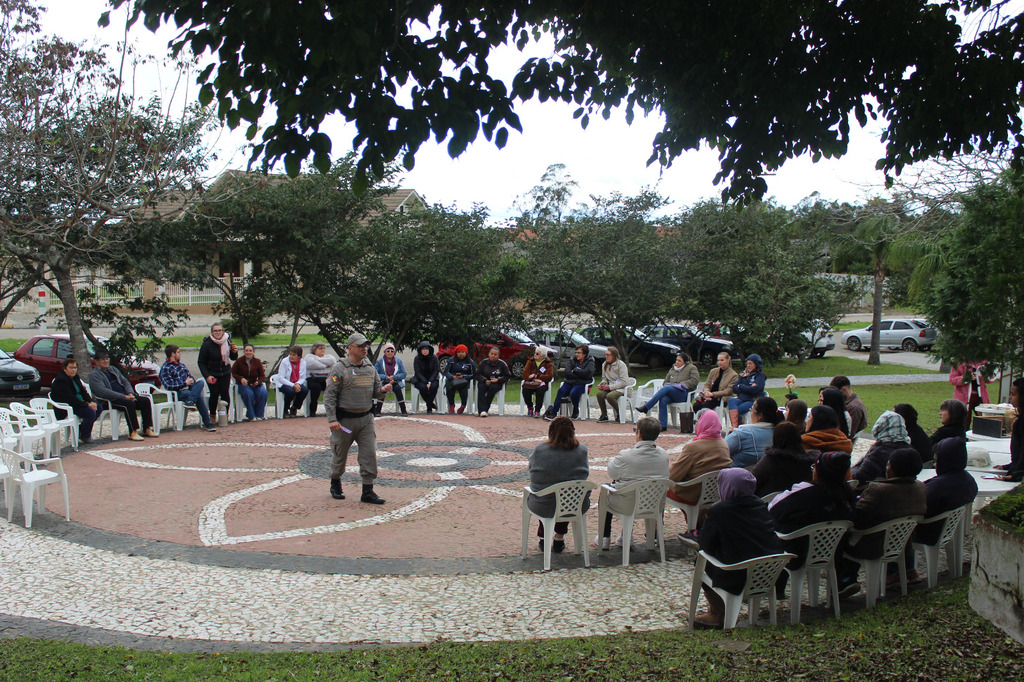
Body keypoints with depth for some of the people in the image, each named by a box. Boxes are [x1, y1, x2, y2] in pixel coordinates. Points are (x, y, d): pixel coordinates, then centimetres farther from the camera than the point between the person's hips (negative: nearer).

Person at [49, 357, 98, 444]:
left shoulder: (75, 377, 12)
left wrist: (91, 402, -8)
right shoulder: (60, 380, -18)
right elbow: (70, 398, -25)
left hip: (77, 404, 10)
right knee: (91, 412, -26)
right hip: (65, 409, -10)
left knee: (98, 408, 2)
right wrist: (87, 404, -25)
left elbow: (83, 392, 11)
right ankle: (85, 436, -6)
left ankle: (81, 431, 9)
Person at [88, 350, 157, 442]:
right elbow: (103, 391, -15)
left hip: (126, 396, 7)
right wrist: (124, 397, -21)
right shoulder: (94, 375, -1)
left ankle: (147, 429, -11)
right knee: (129, 403, -35)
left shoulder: (113, 369, 24)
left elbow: (125, 382, 22)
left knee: (146, 400, -13)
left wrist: (130, 394, -2)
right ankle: (132, 433, -33)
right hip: (110, 401, -7)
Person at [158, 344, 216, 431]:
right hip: (178, 393, -7)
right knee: (199, 396, -32)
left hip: (188, 388, 7)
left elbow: (189, 376, 28)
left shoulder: (181, 365, 26)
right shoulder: (165, 368, -2)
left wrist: (192, 380, 1)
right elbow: (168, 386, -13)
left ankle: (190, 401, -46)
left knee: (200, 382, -27)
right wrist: (185, 383, -13)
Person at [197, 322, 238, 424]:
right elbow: (201, 362, -7)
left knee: (225, 393, -9)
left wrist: (234, 352, -13)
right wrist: (207, 376, -16)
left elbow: (233, 358, 10)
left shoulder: (227, 341, -1)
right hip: (212, 374, -3)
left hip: (225, 373, 3)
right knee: (214, 394, -10)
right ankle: (212, 415, 7)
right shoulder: (206, 344, -13)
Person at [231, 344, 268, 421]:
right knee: (249, 393, -35)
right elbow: (233, 373, 2)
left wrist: (258, 382, -17)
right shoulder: (239, 361, -3)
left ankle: (258, 415, -13)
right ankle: (251, 416, -19)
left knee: (263, 392, -28)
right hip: (243, 384, -2)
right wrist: (241, 379, -17)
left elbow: (262, 376, 5)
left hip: (255, 384, 2)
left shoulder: (257, 361, 2)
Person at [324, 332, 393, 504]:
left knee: (369, 453, -3)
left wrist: (383, 390, -8)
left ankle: (368, 491, 3)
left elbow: (375, 391, 16)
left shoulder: (370, 368, 10)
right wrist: (332, 419, -19)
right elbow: (329, 395, -12)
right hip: (345, 418, -4)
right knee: (340, 454, 10)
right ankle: (335, 484, 33)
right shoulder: (340, 368, -8)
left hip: (366, 418, 4)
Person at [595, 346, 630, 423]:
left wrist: (610, 387, -21)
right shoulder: (604, 365, 10)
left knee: (609, 396, -35)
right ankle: (604, 415, -10)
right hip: (609, 387, 6)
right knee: (599, 393, -26)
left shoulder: (621, 364, -11)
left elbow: (624, 381, -16)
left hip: (621, 388, -6)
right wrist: (602, 384, -4)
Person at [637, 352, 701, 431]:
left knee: (666, 388, -31)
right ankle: (663, 426, -30)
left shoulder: (691, 368, 8)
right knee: (663, 400, -31)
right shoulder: (672, 369, 24)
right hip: (672, 395, 5)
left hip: (684, 394, -5)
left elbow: (695, 380, -5)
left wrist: (682, 384, -10)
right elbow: (666, 382, 26)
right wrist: (667, 385, 1)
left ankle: (646, 407, -33)